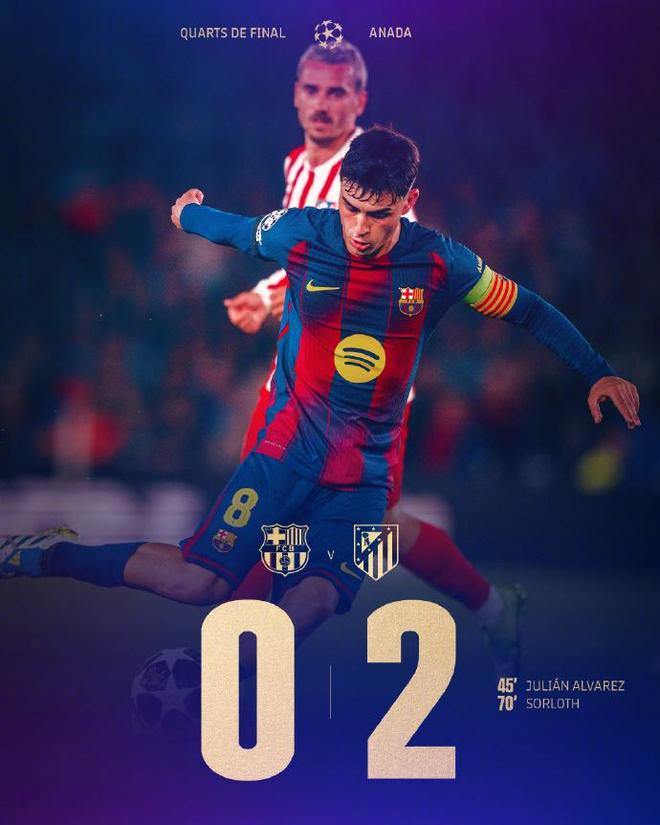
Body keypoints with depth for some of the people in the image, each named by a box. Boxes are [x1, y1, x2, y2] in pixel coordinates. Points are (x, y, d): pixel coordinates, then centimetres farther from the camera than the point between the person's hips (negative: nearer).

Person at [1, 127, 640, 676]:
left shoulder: (441, 265, -5)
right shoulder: (299, 234, -6)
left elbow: (527, 310, 8)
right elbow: (236, 230, 17)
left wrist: (597, 373, 7)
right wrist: (186, 215, 35)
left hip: (366, 471, 1)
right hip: (288, 448, -1)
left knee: (315, 603, -25)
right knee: (202, 582, -16)